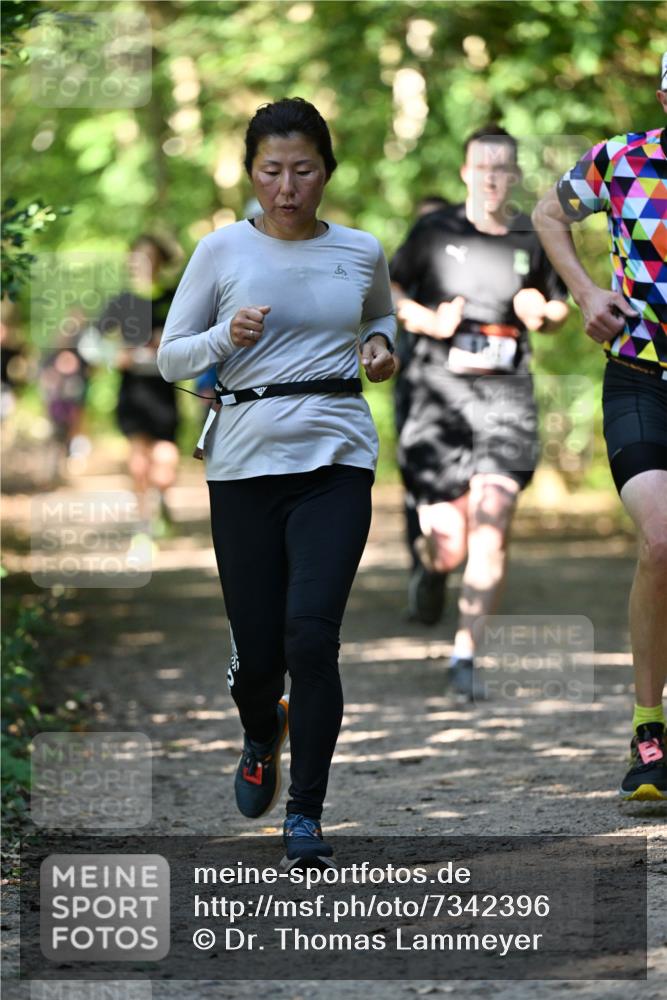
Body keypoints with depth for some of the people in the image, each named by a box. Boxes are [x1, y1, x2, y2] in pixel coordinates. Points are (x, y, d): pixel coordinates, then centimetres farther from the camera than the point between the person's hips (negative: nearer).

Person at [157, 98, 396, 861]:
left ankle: (306, 812, -3)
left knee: (311, 631, -16)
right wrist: (226, 337, -14)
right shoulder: (222, 251, 0)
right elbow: (169, 357, 5)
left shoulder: (360, 252, 5)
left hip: (336, 461, 0)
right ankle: (261, 741, 41)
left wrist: (379, 346, 5)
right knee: (256, 648, 3)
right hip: (245, 461, 0)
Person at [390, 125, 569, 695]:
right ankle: (431, 564, 38)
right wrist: (428, 320, -5)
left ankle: (466, 655, -4)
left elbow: (559, 307, 22)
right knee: (450, 546, -3)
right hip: (440, 393, -1)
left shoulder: (535, 241, 7)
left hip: (505, 394, 1)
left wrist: (542, 312, -2)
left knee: (491, 525, -14)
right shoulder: (434, 233, 3)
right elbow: (389, 290, 14)